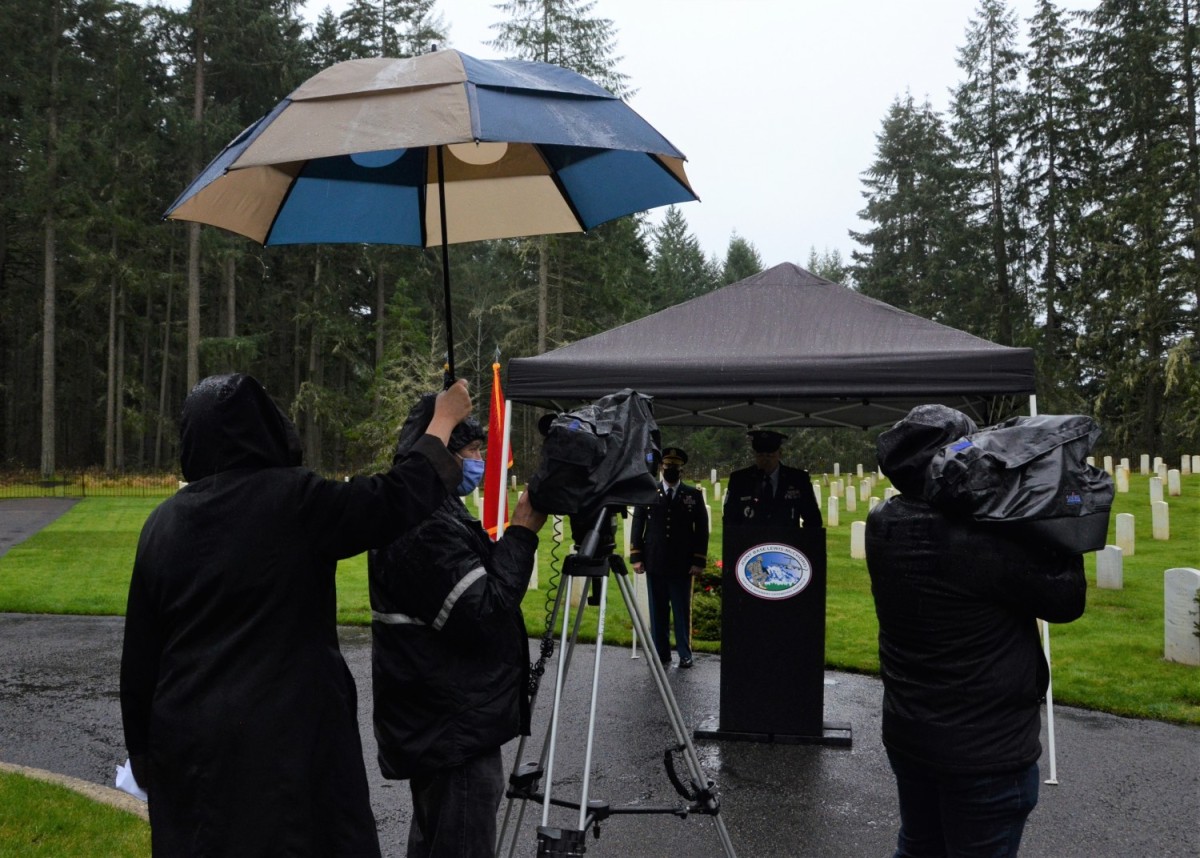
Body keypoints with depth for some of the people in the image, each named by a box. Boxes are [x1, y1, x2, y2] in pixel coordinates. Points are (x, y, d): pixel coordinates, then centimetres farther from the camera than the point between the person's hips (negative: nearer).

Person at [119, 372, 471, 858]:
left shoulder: (163, 522, 2)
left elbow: (139, 653, 7)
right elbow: (396, 499, -7)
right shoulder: (292, 500, -13)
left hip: (187, 740, 5)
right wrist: (444, 420, 8)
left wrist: (142, 747, 17)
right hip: (287, 737, -5)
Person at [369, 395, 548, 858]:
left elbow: (478, 581, 18)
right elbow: (483, 615, -25)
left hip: (442, 724, 11)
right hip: (455, 732, -11)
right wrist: (521, 534, -20)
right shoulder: (425, 527, -23)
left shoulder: (433, 512, 11)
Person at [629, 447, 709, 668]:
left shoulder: (694, 495, 6)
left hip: (683, 565, -1)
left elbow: (702, 530, 4)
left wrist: (699, 561, -3)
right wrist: (636, 557, 0)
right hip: (655, 564, 1)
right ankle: (660, 653, 12)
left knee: (683, 611, 4)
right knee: (658, 611, 5)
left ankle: (685, 654, 12)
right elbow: (637, 526, 7)